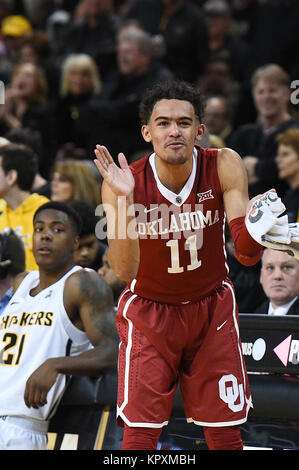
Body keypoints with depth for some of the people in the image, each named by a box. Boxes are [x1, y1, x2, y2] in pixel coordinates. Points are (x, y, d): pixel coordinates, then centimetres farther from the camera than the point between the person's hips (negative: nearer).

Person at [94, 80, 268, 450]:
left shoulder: (224, 166, -18)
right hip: (149, 311, -2)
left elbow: (247, 255, -18)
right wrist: (124, 201, -42)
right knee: (139, 433, -9)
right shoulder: (123, 182, -22)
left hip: (211, 307, 2)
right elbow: (124, 271, -31)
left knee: (225, 433, 4)